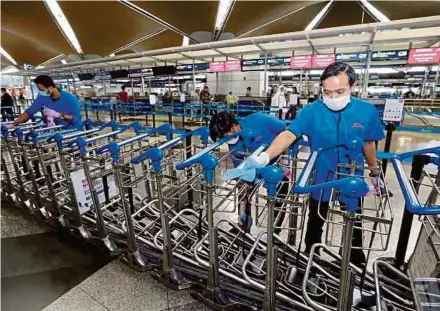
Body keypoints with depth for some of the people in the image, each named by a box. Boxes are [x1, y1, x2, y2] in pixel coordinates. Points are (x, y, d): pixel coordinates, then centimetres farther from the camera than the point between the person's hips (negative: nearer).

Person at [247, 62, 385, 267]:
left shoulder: (367, 111, -12)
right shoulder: (311, 111, -19)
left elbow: (368, 144, 2)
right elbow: (289, 135, -31)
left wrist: (375, 173, 13)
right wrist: (264, 157, -48)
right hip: (321, 181, -1)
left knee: (354, 225, 24)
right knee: (315, 224, 21)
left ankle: (357, 261, 53)